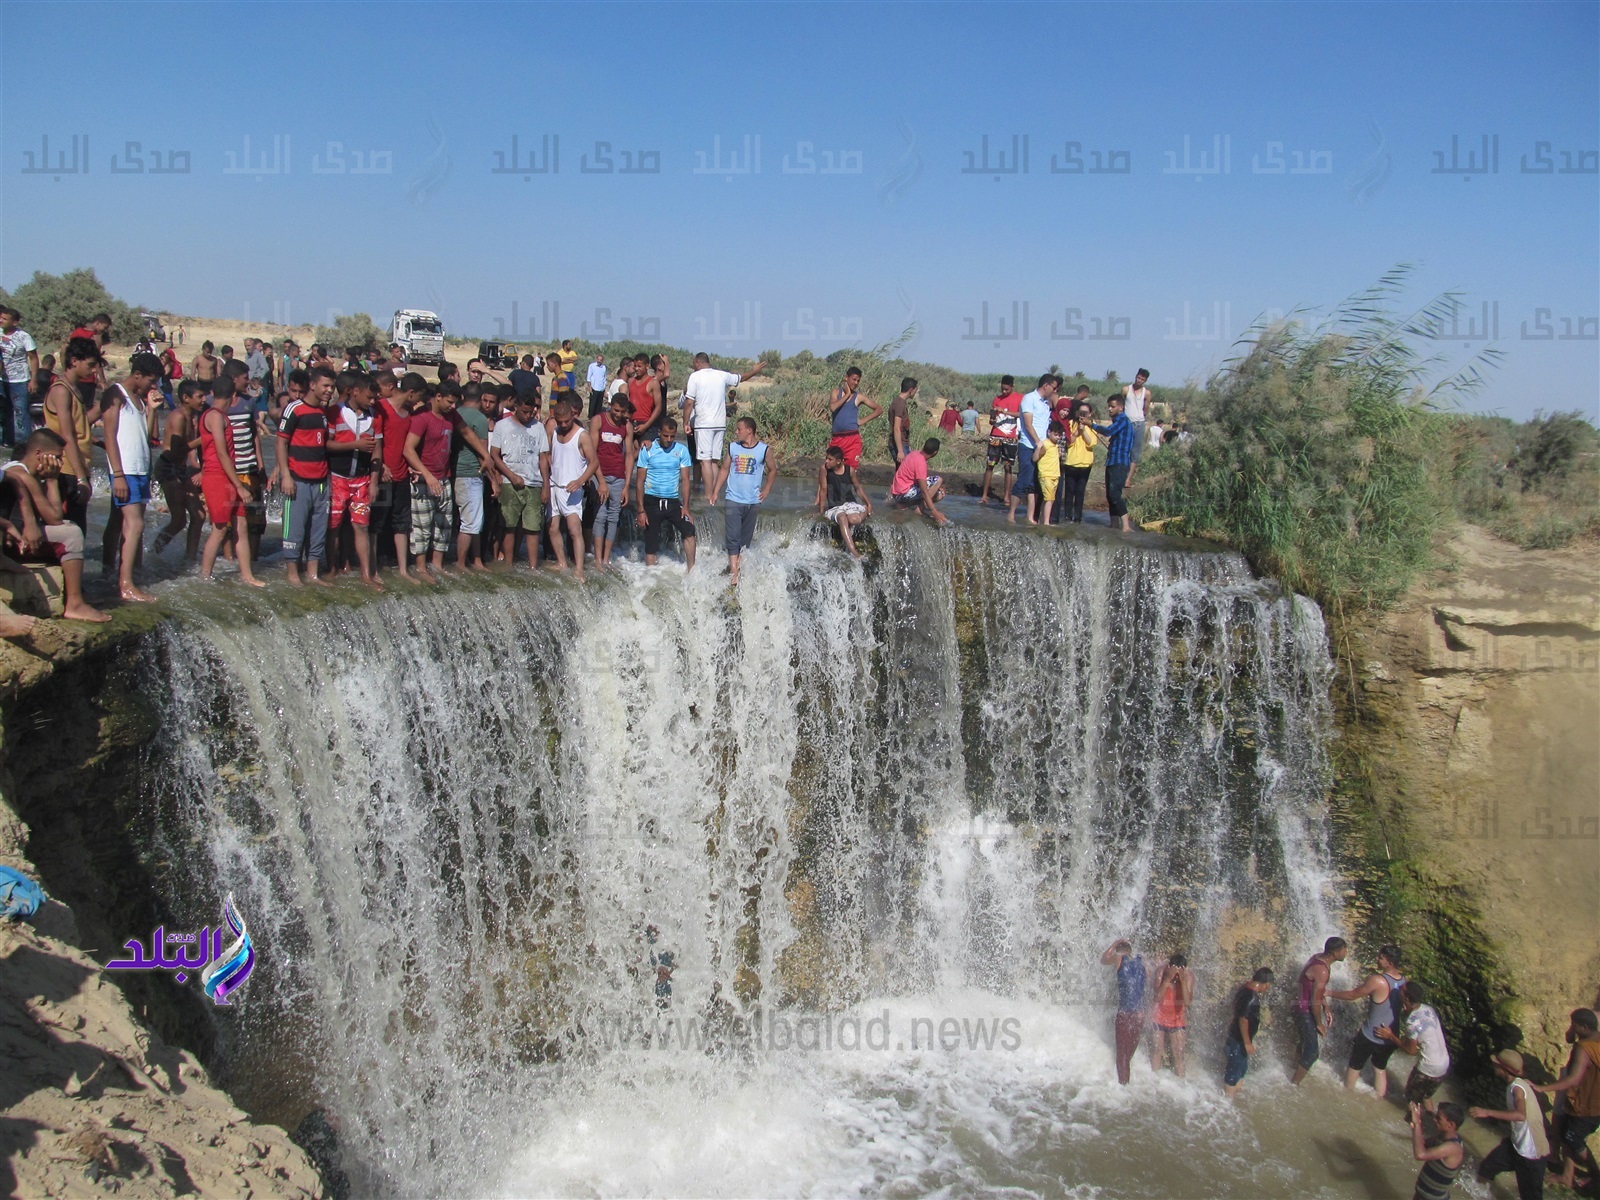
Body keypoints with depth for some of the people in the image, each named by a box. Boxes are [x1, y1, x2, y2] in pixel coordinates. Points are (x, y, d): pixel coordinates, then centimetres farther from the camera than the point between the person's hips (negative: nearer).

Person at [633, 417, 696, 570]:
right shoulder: (647, 451, -2)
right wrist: (641, 510, -8)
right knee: (651, 544, 2)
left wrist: (685, 506, -8)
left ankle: (691, 571, -13)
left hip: (673, 501, 1)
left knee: (688, 530, -19)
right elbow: (640, 481, -2)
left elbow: (685, 480, 2)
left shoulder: (681, 451, 2)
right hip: (652, 501, -1)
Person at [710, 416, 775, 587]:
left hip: (753, 501, 0)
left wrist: (766, 490, 4)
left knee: (745, 539, 8)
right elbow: (724, 470, 9)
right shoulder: (733, 447, 4)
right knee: (732, 538, -10)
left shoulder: (764, 449, -1)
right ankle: (733, 573, -14)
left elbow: (772, 470, 12)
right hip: (733, 500, 0)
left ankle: (739, 568, 19)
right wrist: (715, 492, 5)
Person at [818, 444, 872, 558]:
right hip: (833, 508, -1)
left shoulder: (849, 470, -1)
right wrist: (821, 511, -4)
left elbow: (858, 487, 12)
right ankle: (853, 552, -45)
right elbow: (823, 490, -4)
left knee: (854, 519, -36)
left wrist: (868, 503, 5)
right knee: (842, 517, -38)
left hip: (849, 503, 1)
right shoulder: (824, 469, -6)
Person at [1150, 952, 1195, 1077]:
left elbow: (1187, 1001, -26)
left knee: (1178, 1054, 2)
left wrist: (1183, 981, -37)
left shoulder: (1189, 975, -19)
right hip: (1159, 1018, 0)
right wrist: (1167, 979, -37)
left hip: (1178, 1019, 0)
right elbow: (1157, 998, -27)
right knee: (1157, 1051, 13)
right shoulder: (1161, 972, -21)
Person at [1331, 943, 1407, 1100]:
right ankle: (1379, 1098, 35)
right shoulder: (1403, 981, -7)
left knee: (1355, 1066, 18)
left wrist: (1329, 993, -4)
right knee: (1380, 1068, 26)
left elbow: (1352, 995, -16)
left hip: (1370, 1036, -5)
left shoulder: (1377, 980, -28)